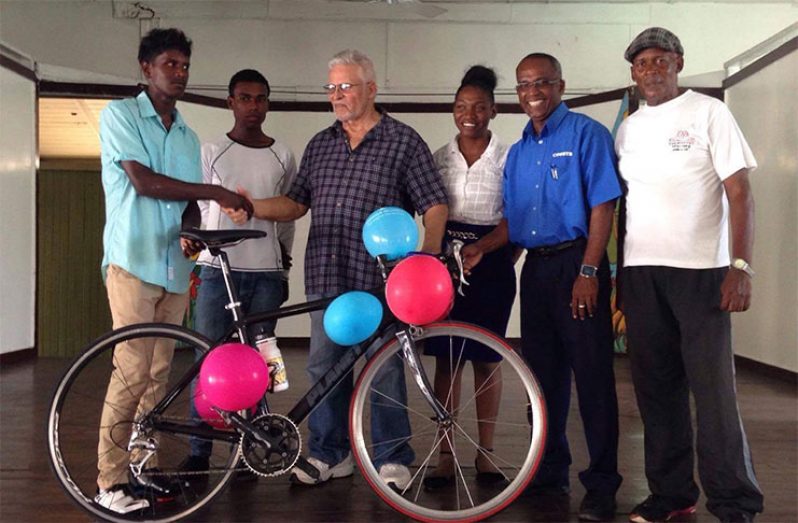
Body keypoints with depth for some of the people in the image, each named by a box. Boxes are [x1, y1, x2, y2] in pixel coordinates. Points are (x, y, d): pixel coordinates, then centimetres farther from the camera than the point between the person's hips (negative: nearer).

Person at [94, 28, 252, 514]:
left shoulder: (188, 136, 18)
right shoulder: (120, 114, 0)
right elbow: (143, 182, -12)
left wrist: (191, 232, -7)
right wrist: (216, 191, -12)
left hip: (175, 267, 6)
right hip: (133, 261, -6)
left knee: (159, 372, 6)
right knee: (133, 370, -10)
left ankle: (144, 465, 17)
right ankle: (111, 481, -2)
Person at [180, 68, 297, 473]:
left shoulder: (283, 157, 10)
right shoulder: (211, 152, 4)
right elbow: (196, 209, 7)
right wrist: (192, 252, 2)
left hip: (266, 272, 2)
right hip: (217, 269, -2)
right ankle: (199, 451, 6)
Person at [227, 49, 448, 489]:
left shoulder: (404, 142, 2)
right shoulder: (319, 145, 17)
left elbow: (434, 205, -2)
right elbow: (297, 203, 18)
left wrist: (429, 251, -16)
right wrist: (253, 207, 2)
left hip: (380, 277, -5)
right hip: (326, 277, 5)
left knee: (384, 369, 2)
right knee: (324, 367, 9)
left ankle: (392, 459, 16)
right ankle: (329, 454, 24)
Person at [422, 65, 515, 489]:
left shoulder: (507, 158, 0)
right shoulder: (439, 157, 8)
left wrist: (507, 261, -5)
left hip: (491, 265, -2)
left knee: (486, 360, 5)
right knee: (446, 360, 3)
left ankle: (485, 453, 17)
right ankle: (445, 455, 10)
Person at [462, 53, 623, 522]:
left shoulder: (587, 134, -3)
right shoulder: (519, 151, 16)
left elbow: (603, 206, -10)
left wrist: (588, 272, -17)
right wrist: (479, 248, 2)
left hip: (577, 263, -6)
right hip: (535, 267, 7)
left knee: (592, 373, -4)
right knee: (544, 373, 11)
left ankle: (602, 484, 5)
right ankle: (550, 474, 23)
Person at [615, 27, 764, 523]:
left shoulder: (709, 113, 1)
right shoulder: (628, 128, 14)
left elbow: (739, 194, -3)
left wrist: (741, 266, -13)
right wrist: (614, 274, 10)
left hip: (701, 270, -4)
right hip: (640, 272, 5)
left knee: (713, 387, -5)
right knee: (657, 388, 7)